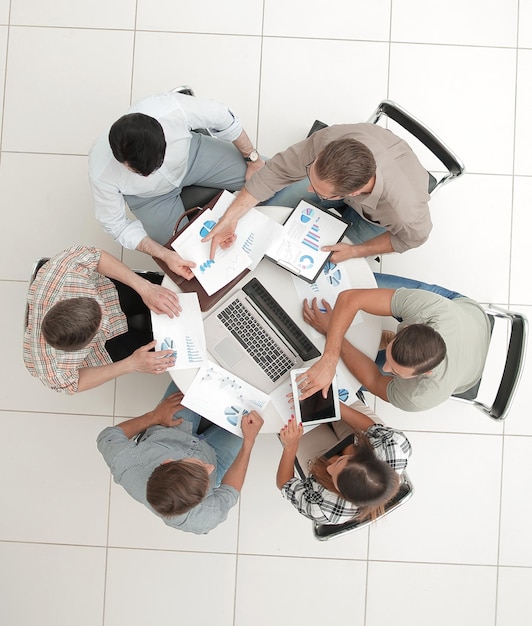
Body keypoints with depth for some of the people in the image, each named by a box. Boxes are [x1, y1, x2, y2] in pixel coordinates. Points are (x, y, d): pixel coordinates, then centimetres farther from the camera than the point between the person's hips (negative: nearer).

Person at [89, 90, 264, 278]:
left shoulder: (174, 109, -41)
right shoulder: (101, 173, -39)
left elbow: (223, 118, -20)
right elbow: (116, 225, -20)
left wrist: (253, 160, -8)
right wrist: (165, 255, -30)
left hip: (191, 154, 1)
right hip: (151, 196, -1)